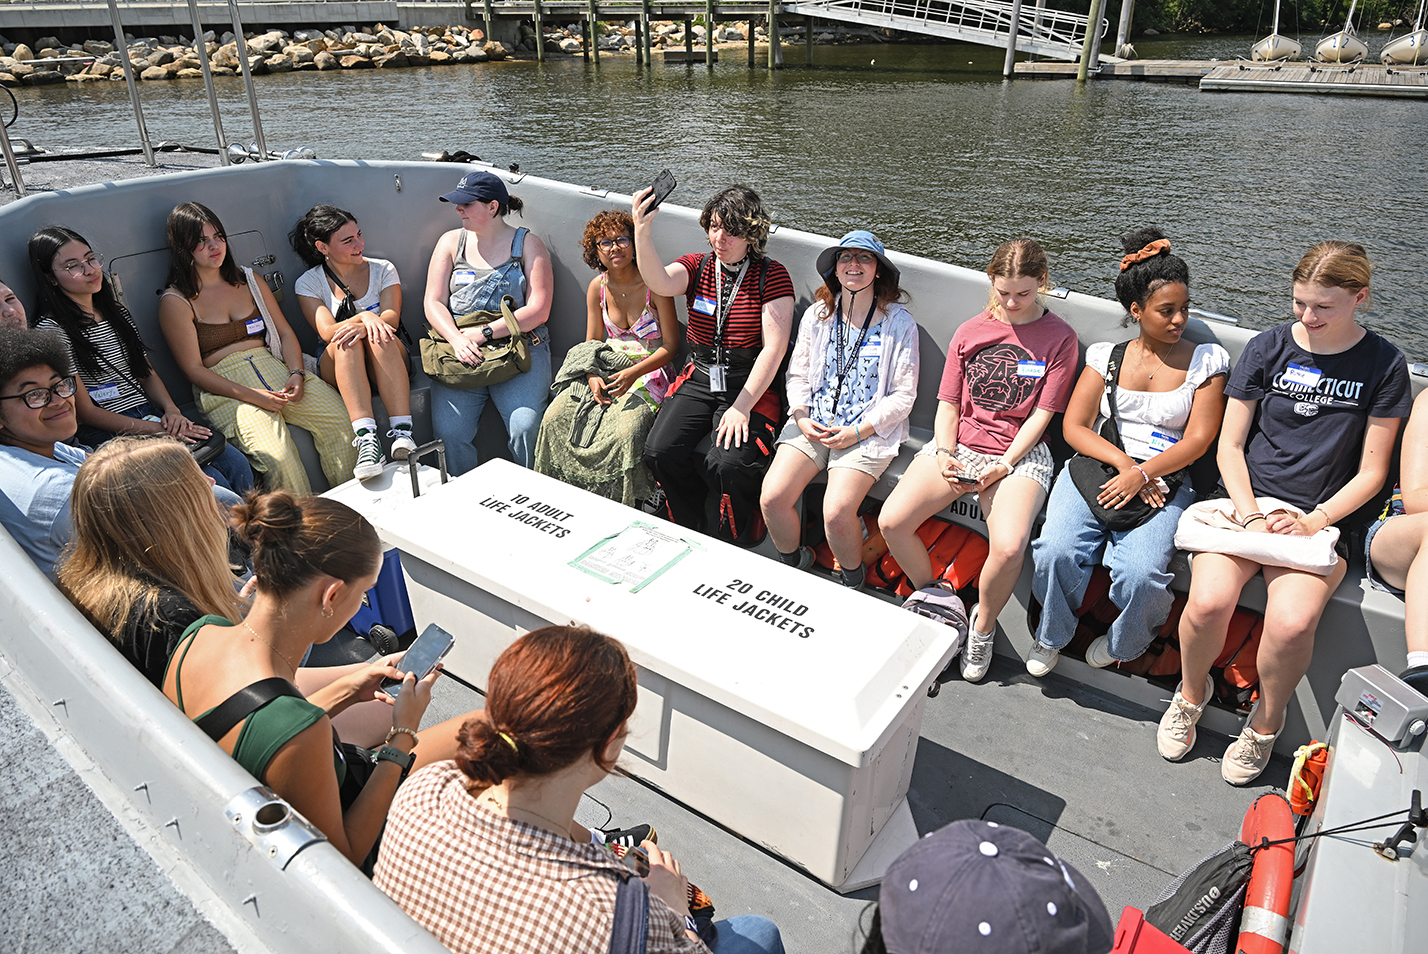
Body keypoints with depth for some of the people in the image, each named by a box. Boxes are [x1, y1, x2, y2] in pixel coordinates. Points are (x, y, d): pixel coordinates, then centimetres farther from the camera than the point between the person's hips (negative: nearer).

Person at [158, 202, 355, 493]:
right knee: (278, 458, -32)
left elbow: (285, 332, 15)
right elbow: (193, 369, -3)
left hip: (274, 369, 5)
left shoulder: (249, 280, 17)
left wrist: (296, 374, -6)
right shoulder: (175, 302, 2)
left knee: (340, 420, -22)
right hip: (225, 389, -4)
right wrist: (250, 395, -17)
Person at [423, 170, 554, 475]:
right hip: (460, 351, 2)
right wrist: (457, 339, -13)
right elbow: (433, 302, 8)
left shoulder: (528, 244, 7)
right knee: (448, 432, -21)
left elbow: (538, 310, -4)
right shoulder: (451, 242, 15)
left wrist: (484, 332, -13)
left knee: (525, 428, -26)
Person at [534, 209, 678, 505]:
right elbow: (593, 341, 11)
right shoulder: (598, 287, 5)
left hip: (648, 370, -5)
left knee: (625, 431, -32)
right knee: (554, 418, -16)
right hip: (604, 367, 5)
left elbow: (670, 345, -9)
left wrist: (633, 373, -23)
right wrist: (593, 376, -10)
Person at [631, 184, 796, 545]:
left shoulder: (771, 276, -4)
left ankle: (742, 544, 3)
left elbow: (773, 349, -10)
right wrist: (642, 233, -38)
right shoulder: (697, 267, 6)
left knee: (726, 464, -26)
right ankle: (690, 530, 8)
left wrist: (742, 408, -17)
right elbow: (661, 283, -19)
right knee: (659, 451, -18)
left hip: (750, 386, -4)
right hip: (698, 380, 4)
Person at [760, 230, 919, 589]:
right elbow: (797, 374, 14)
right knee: (771, 498, -15)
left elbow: (903, 395, -3)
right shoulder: (817, 314, 9)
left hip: (869, 430, -4)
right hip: (813, 421, 4)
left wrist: (857, 432, -13)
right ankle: (793, 566, 14)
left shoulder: (899, 323, -3)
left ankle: (853, 583, 7)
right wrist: (801, 417, -4)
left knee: (836, 513, -24)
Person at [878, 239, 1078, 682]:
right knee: (892, 521, -19)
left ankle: (982, 626, 2)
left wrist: (1002, 467, -13)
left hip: (1020, 454, -3)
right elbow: (948, 403, 9)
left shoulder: (1059, 338, 2)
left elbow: (1041, 414, -3)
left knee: (1008, 546, -31)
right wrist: (945, 454, -8)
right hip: (960, 445, 3)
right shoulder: (970, 331, 11)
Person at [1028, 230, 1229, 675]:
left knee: (1139, 574, -27)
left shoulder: (1206, 360, 7)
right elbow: (1074, 427, 4)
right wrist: (1123, 461, -12)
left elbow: (1197, 440, 0)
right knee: (1056, 551, -26)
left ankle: (1127, 639, 10)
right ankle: (1052, 634, 6)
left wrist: (1142, 474, -14)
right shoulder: (1106, 355, 11)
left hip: (1165, 481, -1)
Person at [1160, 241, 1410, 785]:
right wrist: (1250, 518, -10)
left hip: (1321, 517, -1)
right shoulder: (1268, 347, 5)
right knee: (1208, 600, -27)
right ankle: (1192, 691, 6)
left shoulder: (1383, 366, 4)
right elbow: (1229, 445, 5)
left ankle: (1265, 723, 3)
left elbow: (1371, 472, 4)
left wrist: (1313, 522, -12)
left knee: (1291, 623, -29)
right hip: (1245, 500, 1)